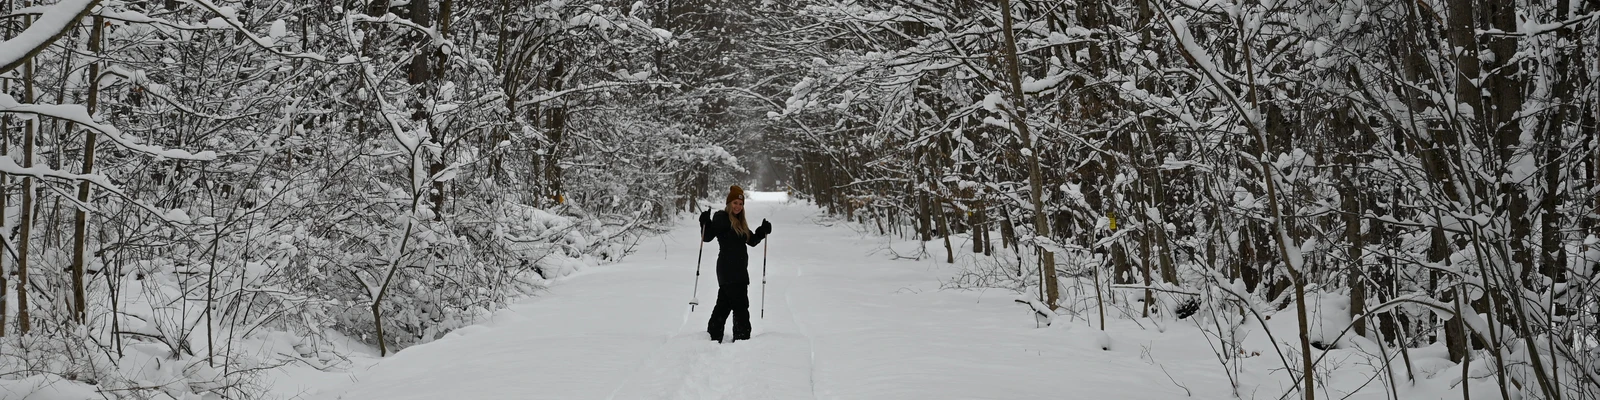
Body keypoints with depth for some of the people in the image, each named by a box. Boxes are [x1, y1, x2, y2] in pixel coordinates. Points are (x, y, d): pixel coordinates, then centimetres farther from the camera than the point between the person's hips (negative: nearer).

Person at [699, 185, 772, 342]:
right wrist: (705, 223, -30)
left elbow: (752, 240, 21)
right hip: (728, 269, -9)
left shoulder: (740, 222, 18)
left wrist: (763, 231, 6)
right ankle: (742, 336, -8)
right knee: (741, 305, -10)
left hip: (738, 270, 9)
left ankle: (713, 335, 21)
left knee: (724, 304, 14)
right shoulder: (721, 218, -7)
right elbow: (707, 237, -13)